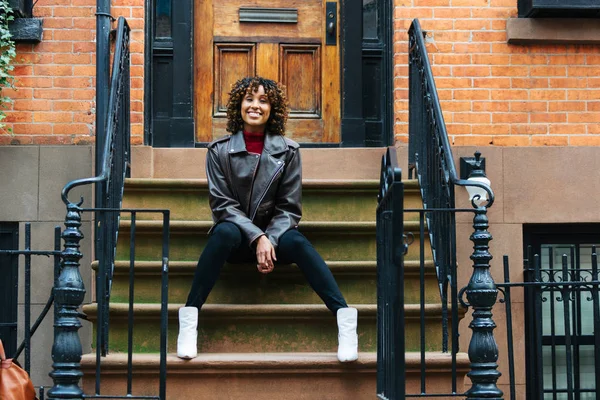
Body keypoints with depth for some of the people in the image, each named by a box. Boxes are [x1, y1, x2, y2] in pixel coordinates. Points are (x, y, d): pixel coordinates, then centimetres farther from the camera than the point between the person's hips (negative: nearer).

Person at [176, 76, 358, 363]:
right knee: (224, 231, -35)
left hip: (274, 234, 1)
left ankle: (345, 318, -42)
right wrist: (257, 237, -20)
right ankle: (189, 318, -36)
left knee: (297, 241, -32)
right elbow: (222, 204, -7)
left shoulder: (288, 151, 1)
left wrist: (270, 240, -18)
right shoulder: (220, 150, 0)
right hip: (237, 236, -1)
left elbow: (289, 208, -1)